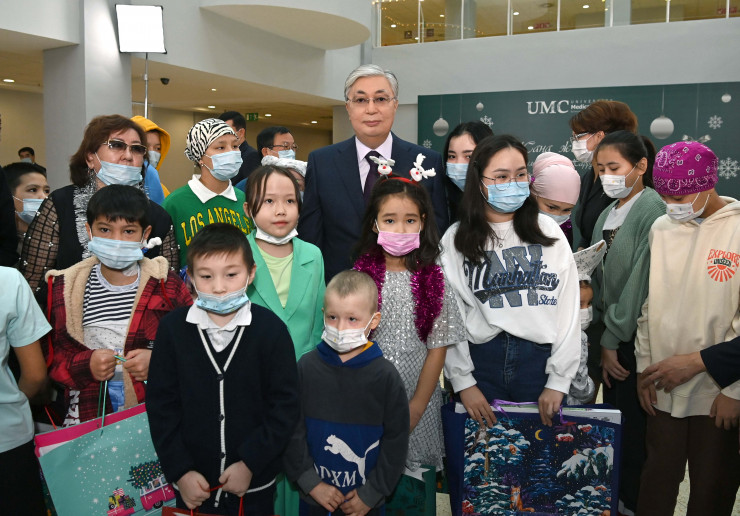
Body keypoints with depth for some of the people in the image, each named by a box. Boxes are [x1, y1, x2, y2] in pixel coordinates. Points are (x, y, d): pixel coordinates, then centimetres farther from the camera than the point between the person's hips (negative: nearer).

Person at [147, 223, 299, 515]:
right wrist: (179, 471, -6)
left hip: (254, 483, -1)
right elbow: (161, 406, -2)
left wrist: (250, 463, -13)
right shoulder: (173, 328, -7)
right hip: (193, 483, 1)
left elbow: (285, 406, -8)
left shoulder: (271, 329, -12)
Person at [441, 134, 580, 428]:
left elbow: (568, 309, 2)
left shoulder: (548, 232, 4)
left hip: (540, 360, 1)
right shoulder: (456, 239, 2)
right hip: (480, 361, 0)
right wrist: (462, 381, -5)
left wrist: (559, 381, -3)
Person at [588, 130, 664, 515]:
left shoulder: (652, 210, -13)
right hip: (611, 337, 7)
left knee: (633, 428, 2)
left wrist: (612, 341, -13)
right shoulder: (607, 214, 11)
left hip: (636, 340, -7)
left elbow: (640, 281, -17)